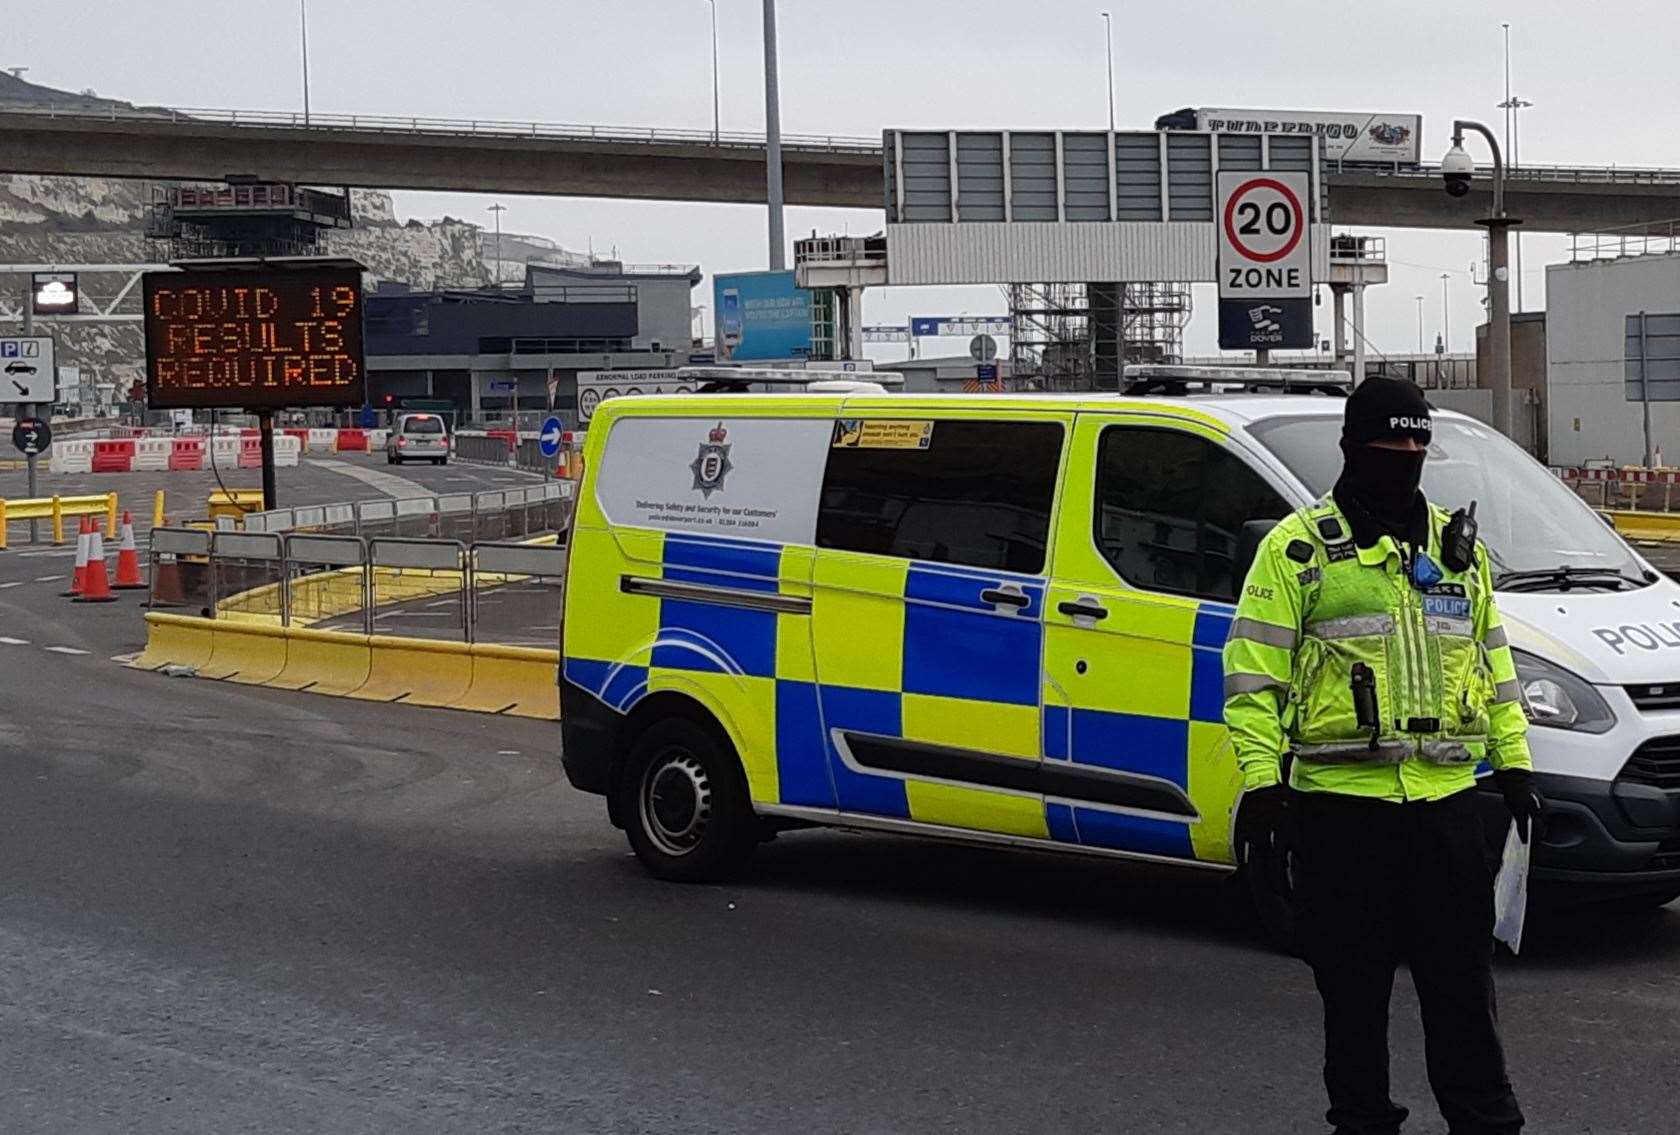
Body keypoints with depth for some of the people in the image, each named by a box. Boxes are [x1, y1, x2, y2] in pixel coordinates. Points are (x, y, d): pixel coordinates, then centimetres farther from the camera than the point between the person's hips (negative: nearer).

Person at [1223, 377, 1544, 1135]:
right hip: (1340, 797, -3)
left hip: (1445, 795, 4)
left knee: (1461, 973, 7)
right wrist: (1261, 782, -10)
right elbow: (1252, 673, -4)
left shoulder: (1459, 546, 15)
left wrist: (1513, 764, 16)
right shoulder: (1298, 548, -1)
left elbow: (1493, 664, 21)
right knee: (1353, 981, 5)